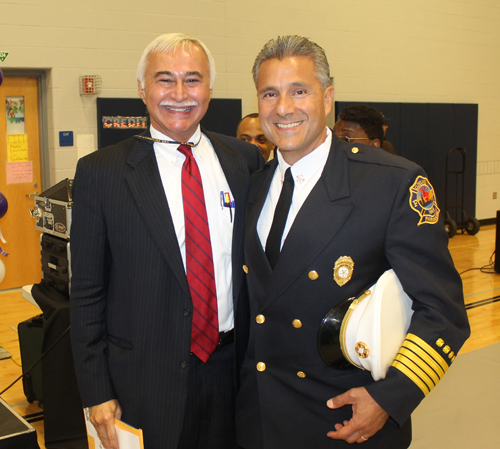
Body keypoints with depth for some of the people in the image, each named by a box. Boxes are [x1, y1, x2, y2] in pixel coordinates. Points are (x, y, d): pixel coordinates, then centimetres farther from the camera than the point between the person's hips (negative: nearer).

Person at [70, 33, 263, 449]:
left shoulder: (247, 160, 1)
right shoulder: (99, 172, -6)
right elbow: (87, 292, -4)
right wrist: (96, 392, -5)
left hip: (234, 368, 3)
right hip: (145, 378, -2)